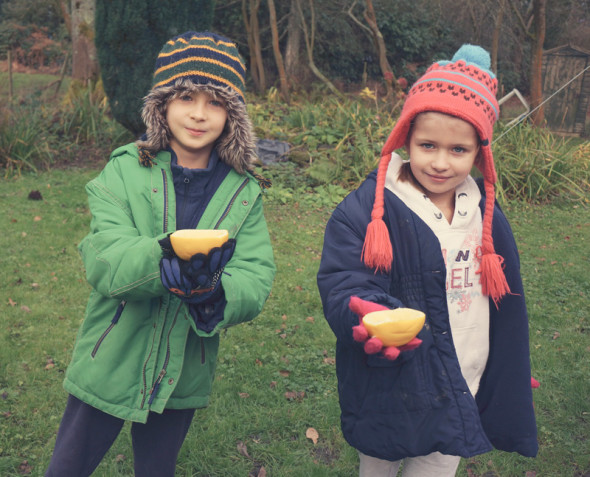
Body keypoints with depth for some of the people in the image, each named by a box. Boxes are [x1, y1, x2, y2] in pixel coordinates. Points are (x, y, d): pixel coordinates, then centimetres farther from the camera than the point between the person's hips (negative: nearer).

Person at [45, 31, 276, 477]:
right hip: (110, 368, -1)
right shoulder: (125, 170, -10)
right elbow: (104, 261, -23)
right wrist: (164, 256, -43)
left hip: (183, 376, 2)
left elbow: (256, 278, -14)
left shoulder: (243, 191, -4)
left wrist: (213, 296, -36)